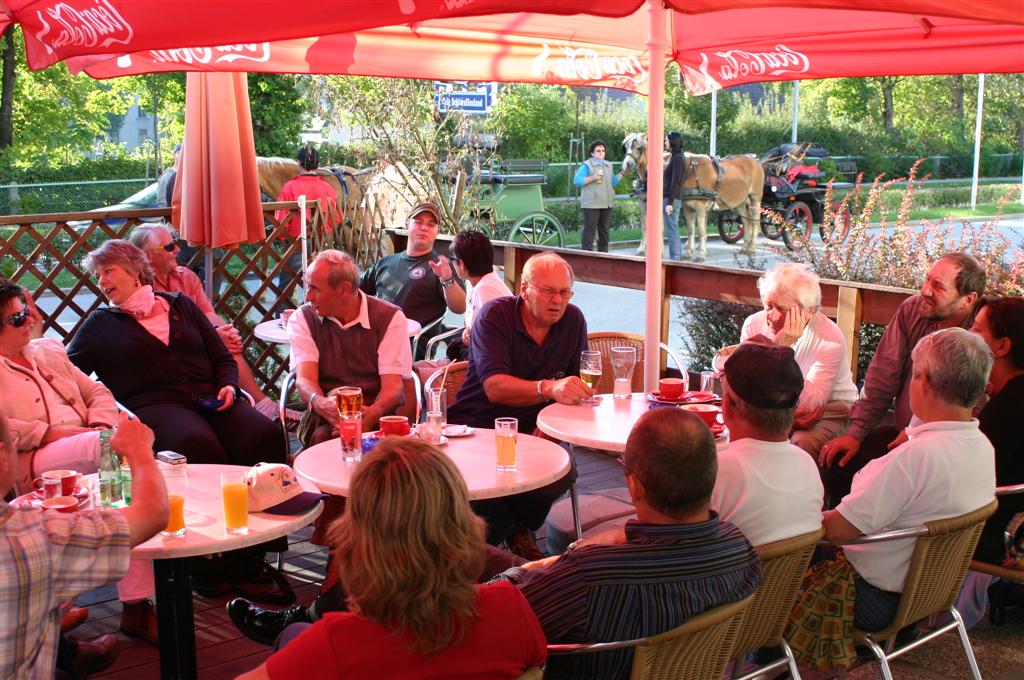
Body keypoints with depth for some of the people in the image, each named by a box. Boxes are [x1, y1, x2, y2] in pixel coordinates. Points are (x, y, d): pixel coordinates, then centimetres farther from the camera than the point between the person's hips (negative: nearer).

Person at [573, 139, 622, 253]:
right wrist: (592, 178, -20)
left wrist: (622, 173, 6)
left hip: (607, 204, 7)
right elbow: (577, 180, -11)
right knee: (590, 229, -7)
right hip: (591, 204, -7)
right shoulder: (587, 165, -5)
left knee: (604, 229, 12)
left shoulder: (608, 166, 16)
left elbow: (613, 182, 19)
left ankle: (603, 252, 20)